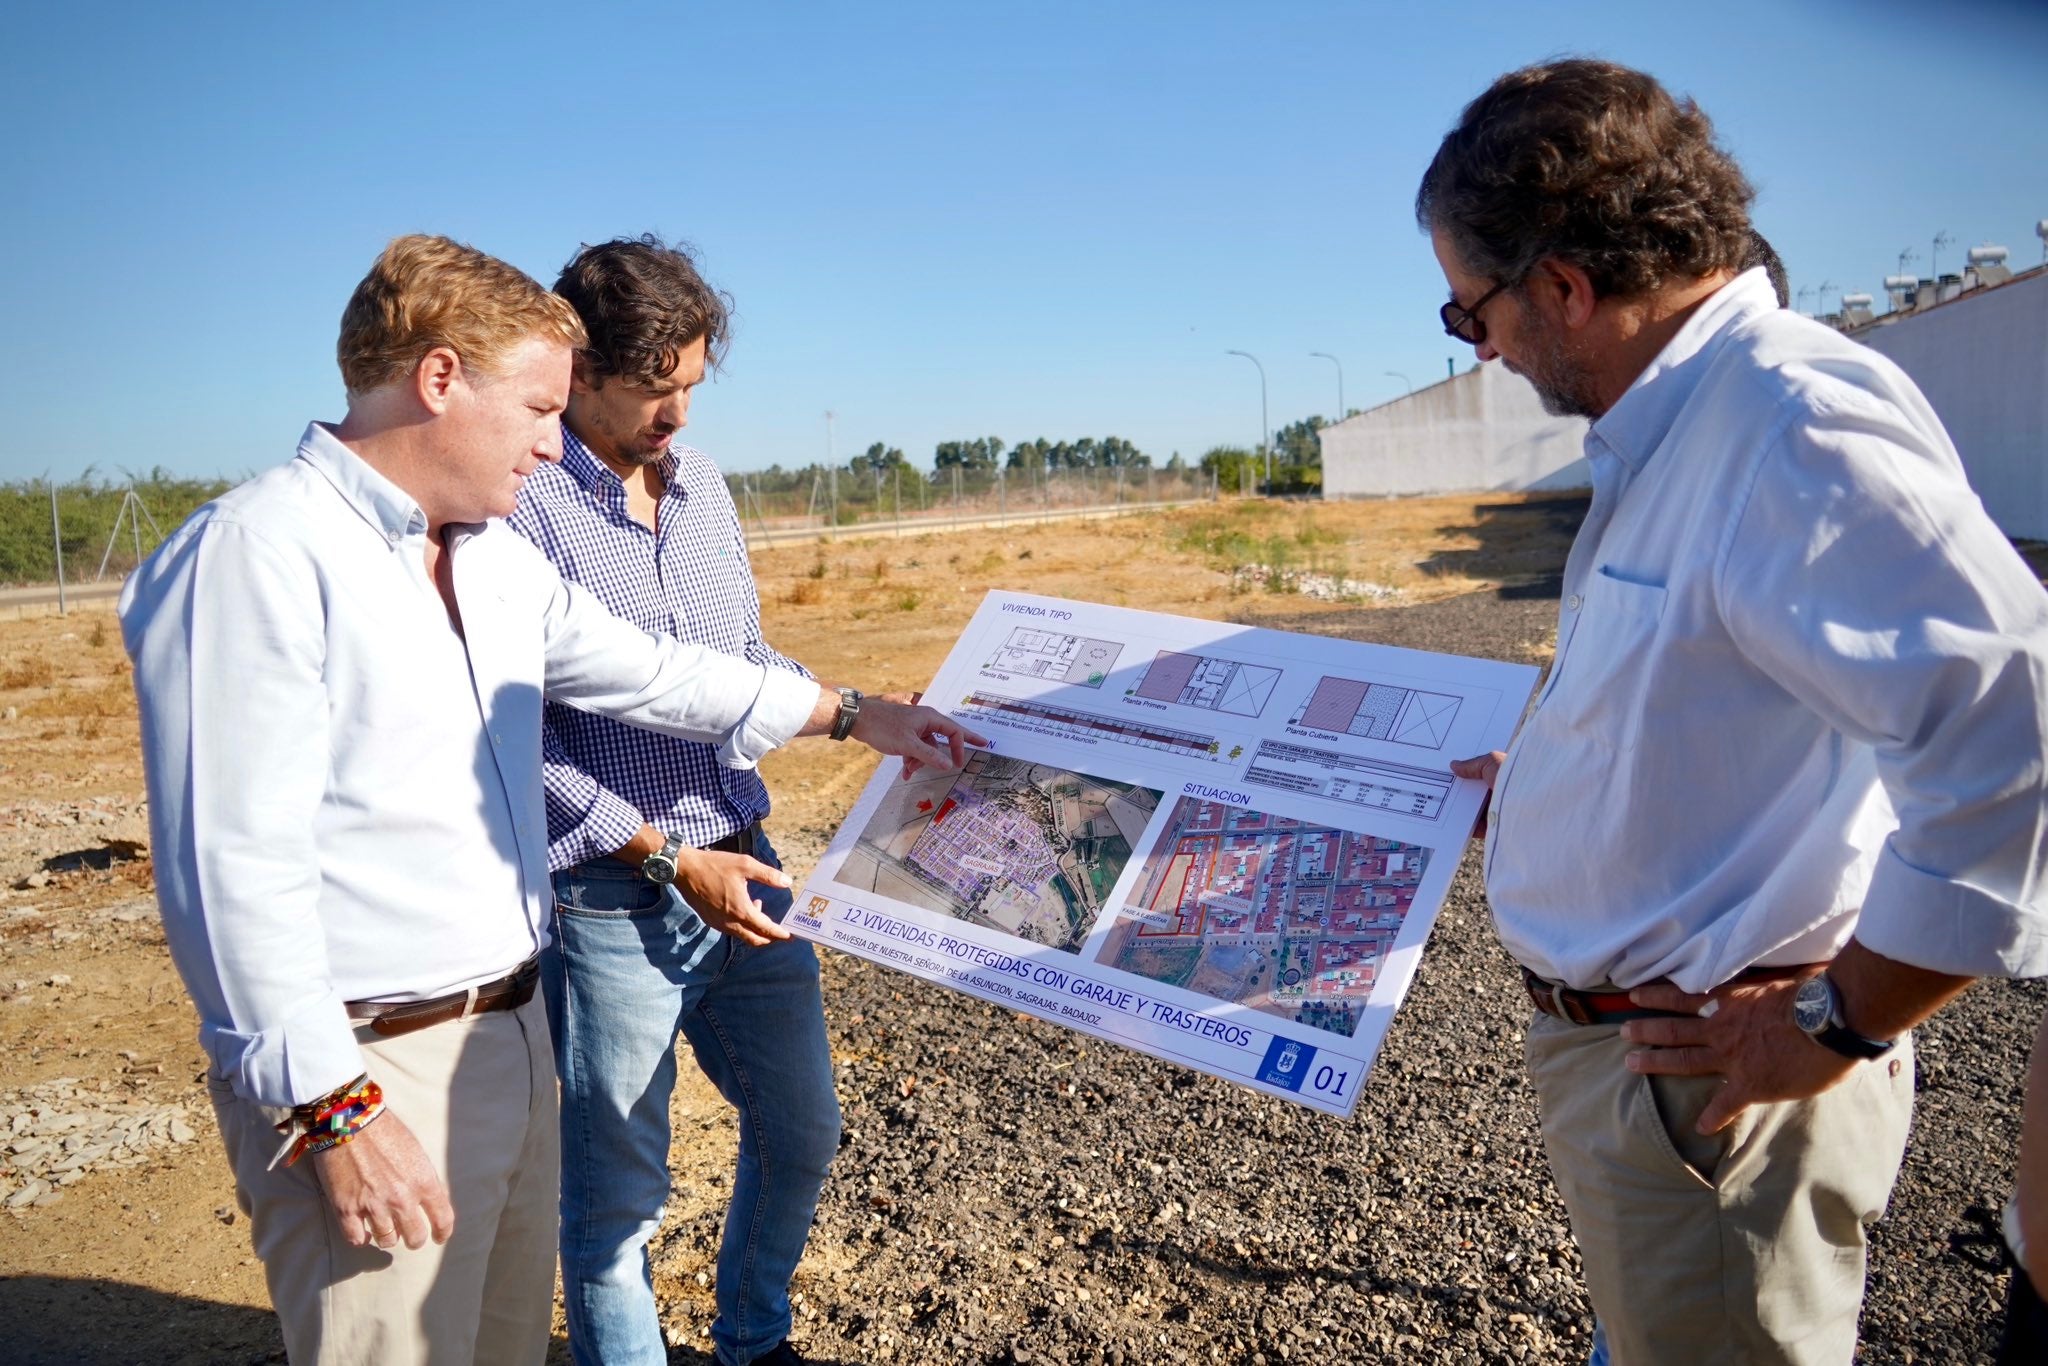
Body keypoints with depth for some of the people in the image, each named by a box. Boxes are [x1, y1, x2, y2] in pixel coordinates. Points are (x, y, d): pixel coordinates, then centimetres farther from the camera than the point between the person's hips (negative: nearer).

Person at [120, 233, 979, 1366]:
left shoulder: (498, 557, 10)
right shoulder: (256, 553, -17)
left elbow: (649, 672, 19)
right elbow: (234, 868, -21)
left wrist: (848, 713, 20)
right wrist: (331, 1109, -20)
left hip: (513, 1035, 8)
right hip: (368, 1075, -8)